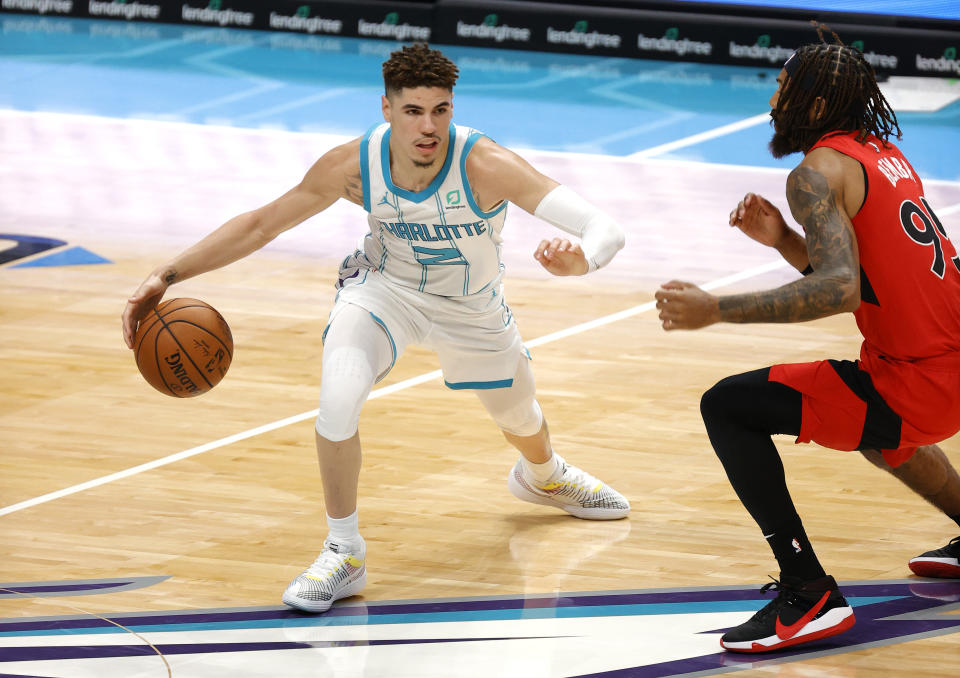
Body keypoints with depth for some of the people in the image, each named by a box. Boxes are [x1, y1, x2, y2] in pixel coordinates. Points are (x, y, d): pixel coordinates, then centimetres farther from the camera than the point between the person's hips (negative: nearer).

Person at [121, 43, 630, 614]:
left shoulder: (484, 165, -38)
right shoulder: (355, 165, -30)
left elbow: (605, 229, -45)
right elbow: (261, 224, -18)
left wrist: (580, 260, -69)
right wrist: (167, 277, -26)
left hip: (473, 309, 1)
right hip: (384, 289, -1)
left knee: (520, 416, 24)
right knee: (338, 399, -29)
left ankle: (543, 476, 64)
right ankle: (344, 554, -9)